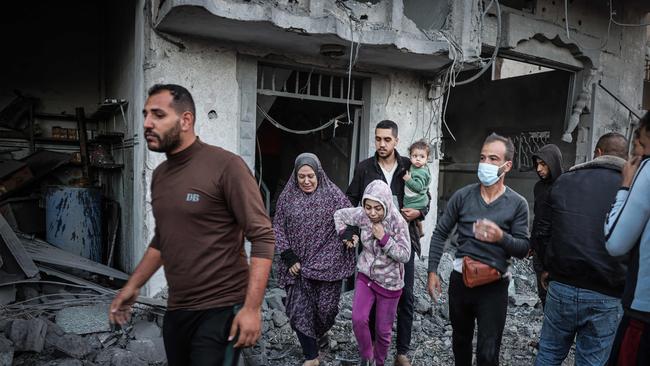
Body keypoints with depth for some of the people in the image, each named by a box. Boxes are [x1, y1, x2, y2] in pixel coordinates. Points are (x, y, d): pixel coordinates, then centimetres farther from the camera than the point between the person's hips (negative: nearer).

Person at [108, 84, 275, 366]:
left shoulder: (225, 166, -15)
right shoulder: (159, 175, 9)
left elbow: (263, 237, -18)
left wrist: (252, 307, -22)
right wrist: (133, 285, 17)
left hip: (220, 310, -7)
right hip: (176, 310, 7)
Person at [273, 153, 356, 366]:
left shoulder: (333, 195, -1)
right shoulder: (287, 197, 4)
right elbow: (278, 228, 5)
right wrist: (289, 257, -4)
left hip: (327, 264, -1)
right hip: (298, 265, 2)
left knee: (326, 307, 4)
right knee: (299, 310, -1)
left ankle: (318, 336, 38)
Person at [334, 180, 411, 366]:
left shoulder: (398, 222, -20)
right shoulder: (362, 215, -12)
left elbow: (405, 255, -19)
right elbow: (339, 214, 5)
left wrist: (384, 238, -26)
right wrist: (345, 236, -4)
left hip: (389, 282, -2)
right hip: (365, 276, 2)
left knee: (383, 330, 9)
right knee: (358, 319, -14)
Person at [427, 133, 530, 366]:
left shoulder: (517, 204, -6)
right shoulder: (462, 196, -3)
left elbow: (523, 249, -6)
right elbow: (440, 234, 2)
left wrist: (501, 237, -26)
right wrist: (432, 272, -2)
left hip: (494, 286, -2)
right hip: (460, 280, 2)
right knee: (460, 341, 20)